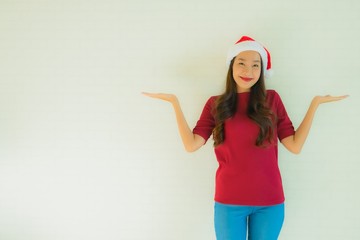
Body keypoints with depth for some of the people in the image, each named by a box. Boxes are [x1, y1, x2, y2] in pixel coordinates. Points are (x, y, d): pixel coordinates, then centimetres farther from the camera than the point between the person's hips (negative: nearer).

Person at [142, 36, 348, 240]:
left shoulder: (272, 99, 2)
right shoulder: (215, 104, 2)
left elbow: (295, 145, -3)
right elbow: (191, 144, -8)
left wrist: (315, 104, -5)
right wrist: (175, 103, -10)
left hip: (269, 201, 1)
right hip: (229, 201, 0)